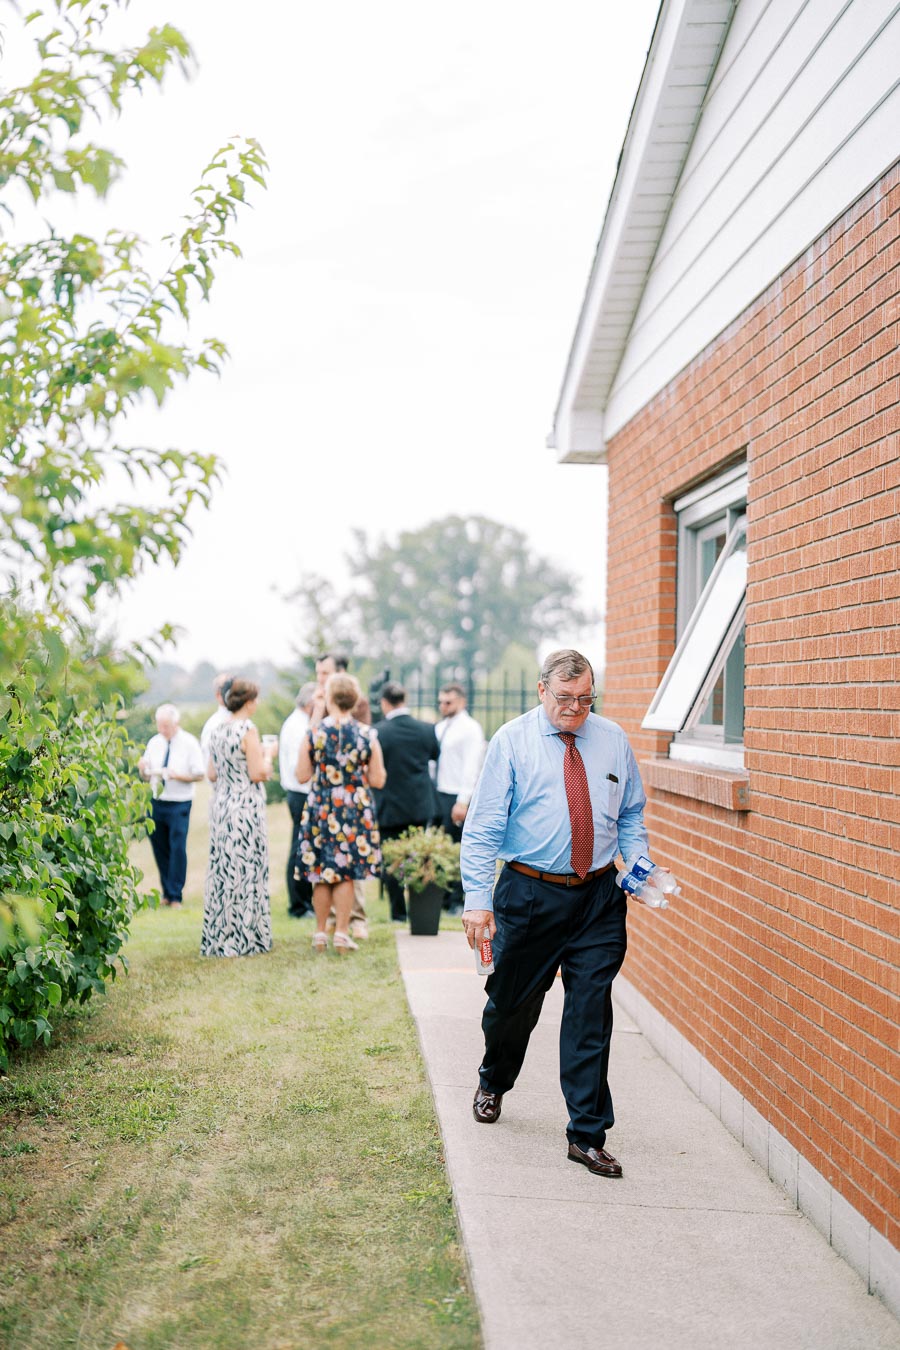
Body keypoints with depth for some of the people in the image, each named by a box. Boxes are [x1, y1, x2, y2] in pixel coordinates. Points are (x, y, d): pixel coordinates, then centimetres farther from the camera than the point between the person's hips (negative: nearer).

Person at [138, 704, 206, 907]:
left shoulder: (189, 743, -5)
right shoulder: (154, 742, 8)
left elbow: (199, 775, -6)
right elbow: (146, 774, 14)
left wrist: (178, 776, -21)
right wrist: (142, 769, -9)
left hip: (179, 804, -5)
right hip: (156, 802, 5)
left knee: (178, 849, -7)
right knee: (159, 848, 10)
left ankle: (175, 896, 1)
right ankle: (166, 892, 23)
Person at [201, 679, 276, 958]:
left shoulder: (218, 731, 9)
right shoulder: (248, 730, -12)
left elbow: (212, 774, 13)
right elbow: (258, 774, -16)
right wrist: (267, 755, 1)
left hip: (222, 806, 7)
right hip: (246, 807, -7)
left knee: (223, 869, 11)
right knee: (246, 871, -1)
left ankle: (219, 937, 16)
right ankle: (244, 938, 3)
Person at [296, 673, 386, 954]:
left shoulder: (313, 733, -8)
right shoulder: (367, 735, -6)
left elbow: (302, 776, -4)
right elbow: (377, 780, -3)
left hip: (321, 808, 0)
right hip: (355, 810, 0)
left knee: (321, 874, 11)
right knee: (346, 875, 8)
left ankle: (320, 933, 16)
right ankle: (342, 933, 8)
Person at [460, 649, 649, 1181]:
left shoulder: (613, 741, 6)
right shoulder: (512, 742, -4)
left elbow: (632, 814, 15)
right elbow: (483, 827, -7)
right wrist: (478, 899, -13)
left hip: (600, 896, 2)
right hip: (530, 893, -2)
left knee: (591, 1010, -2)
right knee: (513, 1001, 13)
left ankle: (588, 1135, 7)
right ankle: (493, 1083, 44)